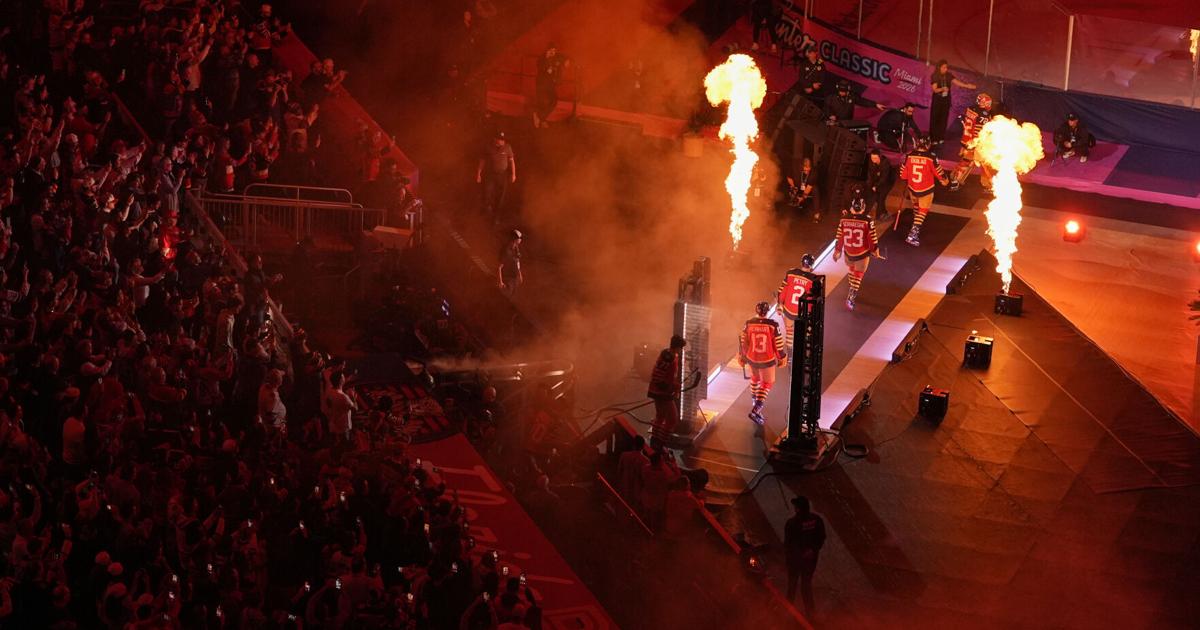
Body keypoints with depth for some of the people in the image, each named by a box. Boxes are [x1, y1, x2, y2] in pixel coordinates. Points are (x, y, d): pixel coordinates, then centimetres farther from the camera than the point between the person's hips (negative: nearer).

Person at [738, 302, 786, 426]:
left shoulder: (749, 324, -14)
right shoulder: (773, 326, -21)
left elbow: (744, 343, -3)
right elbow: (778, 345, -13)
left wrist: (742, 357, 14)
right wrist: (781, 358, 6)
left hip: (752, 358, 3)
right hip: (767, 360, -3)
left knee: (755, 377, 32)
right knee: (767, 383, 15)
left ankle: (755, 400, 52)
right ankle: (755, 410, 2)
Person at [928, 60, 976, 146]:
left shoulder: (948, 76, 0)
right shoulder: (935, 77, -8)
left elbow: (957, 82, -7)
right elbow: (934, 89, -13)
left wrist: (967, 86, -20)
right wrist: (942, 89, -32)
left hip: (946, 100, 3)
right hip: (937, 100, -3)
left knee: (943, 119, 3)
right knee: (935, 119, -3)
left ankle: (941, 139, 9)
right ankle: (934, 139, 0)